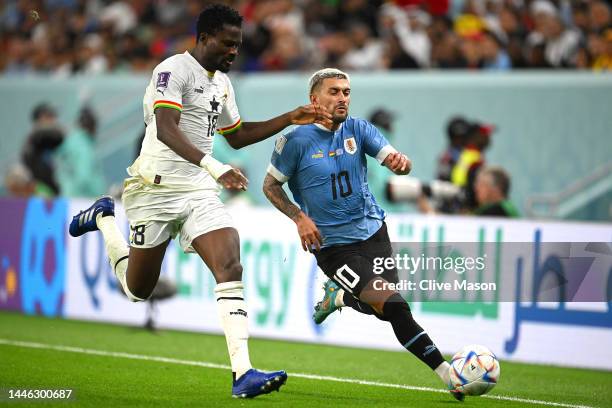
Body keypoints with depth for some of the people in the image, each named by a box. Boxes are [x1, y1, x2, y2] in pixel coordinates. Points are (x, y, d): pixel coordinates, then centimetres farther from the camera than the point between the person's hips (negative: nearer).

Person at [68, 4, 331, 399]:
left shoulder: (222, 82, 14)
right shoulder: (174, 70, -14)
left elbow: (237, 135, 29)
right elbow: (165, 130, -28)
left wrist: (290, 119, 20)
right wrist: (212, 166, -41)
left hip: (200, 193, 6)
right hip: (157, 189, -6)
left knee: (231, 268, -16)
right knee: (138, 290, 8)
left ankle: (243, 373, -22)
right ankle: (104, 218, 37)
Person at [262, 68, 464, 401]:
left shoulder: (358, 129, 1)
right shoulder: (296, 141, -9)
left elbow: (392, 158, -10)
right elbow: (270, 185, 1)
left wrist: (400, 161, -35)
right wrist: (300, 218, -12)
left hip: (373, 231, 5)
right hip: (333, 244, -5)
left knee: (380, 309, 7)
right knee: (391, 303, -18)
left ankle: (339, 295, 38)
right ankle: (444, 370, -15)